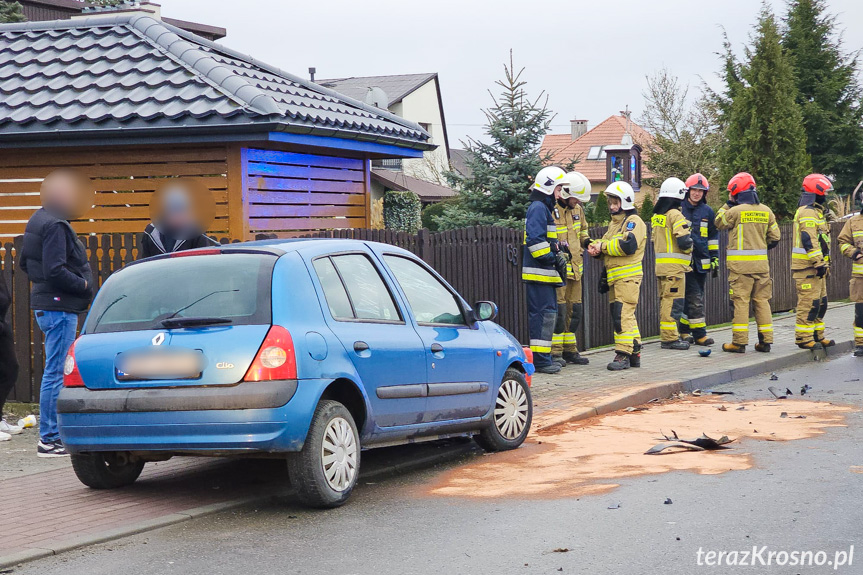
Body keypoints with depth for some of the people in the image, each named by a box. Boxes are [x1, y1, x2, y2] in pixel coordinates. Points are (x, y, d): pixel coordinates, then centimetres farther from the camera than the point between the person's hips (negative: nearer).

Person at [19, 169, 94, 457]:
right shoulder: (55, 225, -16)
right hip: (59, 307, -11)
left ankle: (52, 434, 21)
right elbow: (55, 270, -23)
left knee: (55, 372, 15)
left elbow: (25, 263, 23)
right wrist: (83, 285, -12)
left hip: (47, 305, 11)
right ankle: (49, 440, -4)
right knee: (56, 374, -7)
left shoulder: (39, 220, 16)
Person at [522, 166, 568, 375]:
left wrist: (558, 257, 17)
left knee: (549, 314, 14)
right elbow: (535, 240, -22)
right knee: (544, 314, -11)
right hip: (538, 272, -11)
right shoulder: (538, 208, -12)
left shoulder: (544, 208, 22)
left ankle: (544, 357, 19)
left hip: (545, 273, 11)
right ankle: (540, 359, -11)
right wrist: (553, 258, -18)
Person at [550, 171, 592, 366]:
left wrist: (587, 241, 6)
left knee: (575, 310, 12)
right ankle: (555, 352, -2)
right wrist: (558, 247, -27)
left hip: (574, 267, 8)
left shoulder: (577, 209, 10)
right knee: (558, 310, -9)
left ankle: (570, 349, 22)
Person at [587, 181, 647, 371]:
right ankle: (634, 354, 17)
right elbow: (607, 244, 23)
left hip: (628, 276, -9)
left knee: (623, 314, -13)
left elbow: (628, 245, -20)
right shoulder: (614, 223, 23)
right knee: (626, 316, 11)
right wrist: (595, 247, -1)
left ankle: (623, 354, -14)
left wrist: (603, 246, -14)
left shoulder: (634, 221, -6)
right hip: (614, 276, 9)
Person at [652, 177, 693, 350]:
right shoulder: (675, 215, -14)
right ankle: (670, 338, -7)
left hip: (660, 264, 9)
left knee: (665, 300, 14)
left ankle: (667, 336, 20)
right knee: (673, 301, -6)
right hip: (674, 265, -9)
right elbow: (684, 241, -19)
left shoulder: (656, 216, 13)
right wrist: (689, 247, 1)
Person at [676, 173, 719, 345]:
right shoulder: (678, 209, -2)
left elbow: (713, 236, 18)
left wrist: (715, 258, 13)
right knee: (695, 298, -10)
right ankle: (699, 334, -5)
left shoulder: (707, 212, 11)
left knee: (694, 298, 9)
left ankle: (684, 330, 18)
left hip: (701, 261, 5)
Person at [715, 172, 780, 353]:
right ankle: (765, 340, 11)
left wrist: (728, 204, 15)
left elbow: (719, 223, 9)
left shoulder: (735, 211, -10)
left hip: (740, 264, -5)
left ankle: (739, 342, -3)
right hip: (761, 264, 5)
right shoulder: (766, 211, 7)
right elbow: (774, 238, 12)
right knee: (762, 301, 10)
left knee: (740, 301, -3)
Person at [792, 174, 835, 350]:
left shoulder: (815, 211, 20)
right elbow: (809, 241, -23)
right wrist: (819, 263, -23)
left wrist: (822, 263, 25)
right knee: (809, 302, -10)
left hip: (815, 266, 11)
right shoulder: (807, 213, -15)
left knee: (820, 302, 15)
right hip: (807, 267, -11)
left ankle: (817, 336, 22)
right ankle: (804, 338, -7)